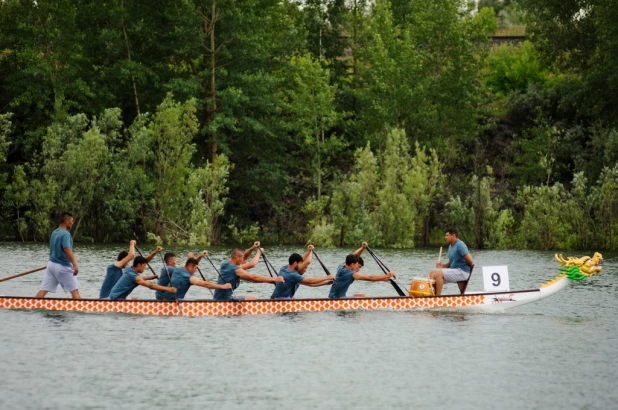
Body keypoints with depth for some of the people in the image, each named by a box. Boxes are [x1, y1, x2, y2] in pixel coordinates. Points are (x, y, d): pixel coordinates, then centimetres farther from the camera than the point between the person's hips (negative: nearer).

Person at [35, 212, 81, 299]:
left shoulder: (54, 233, 12)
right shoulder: (65, 234, -15)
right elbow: (67, 250, -28)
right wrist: (75, 265, -34)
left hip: (51, 263, 7)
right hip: (63, 266, -7)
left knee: (43, 290, 2)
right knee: (74, 290, 3)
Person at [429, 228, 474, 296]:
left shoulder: (460, 245, -15)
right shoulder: (451, 246, 15)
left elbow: (470, 261, -22)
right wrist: (442, 265, 5)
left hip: (462, 272, -10)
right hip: (453, 270, 10)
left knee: (438, 274, -25)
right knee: (432, 273, 1)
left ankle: (438, 297, -21)